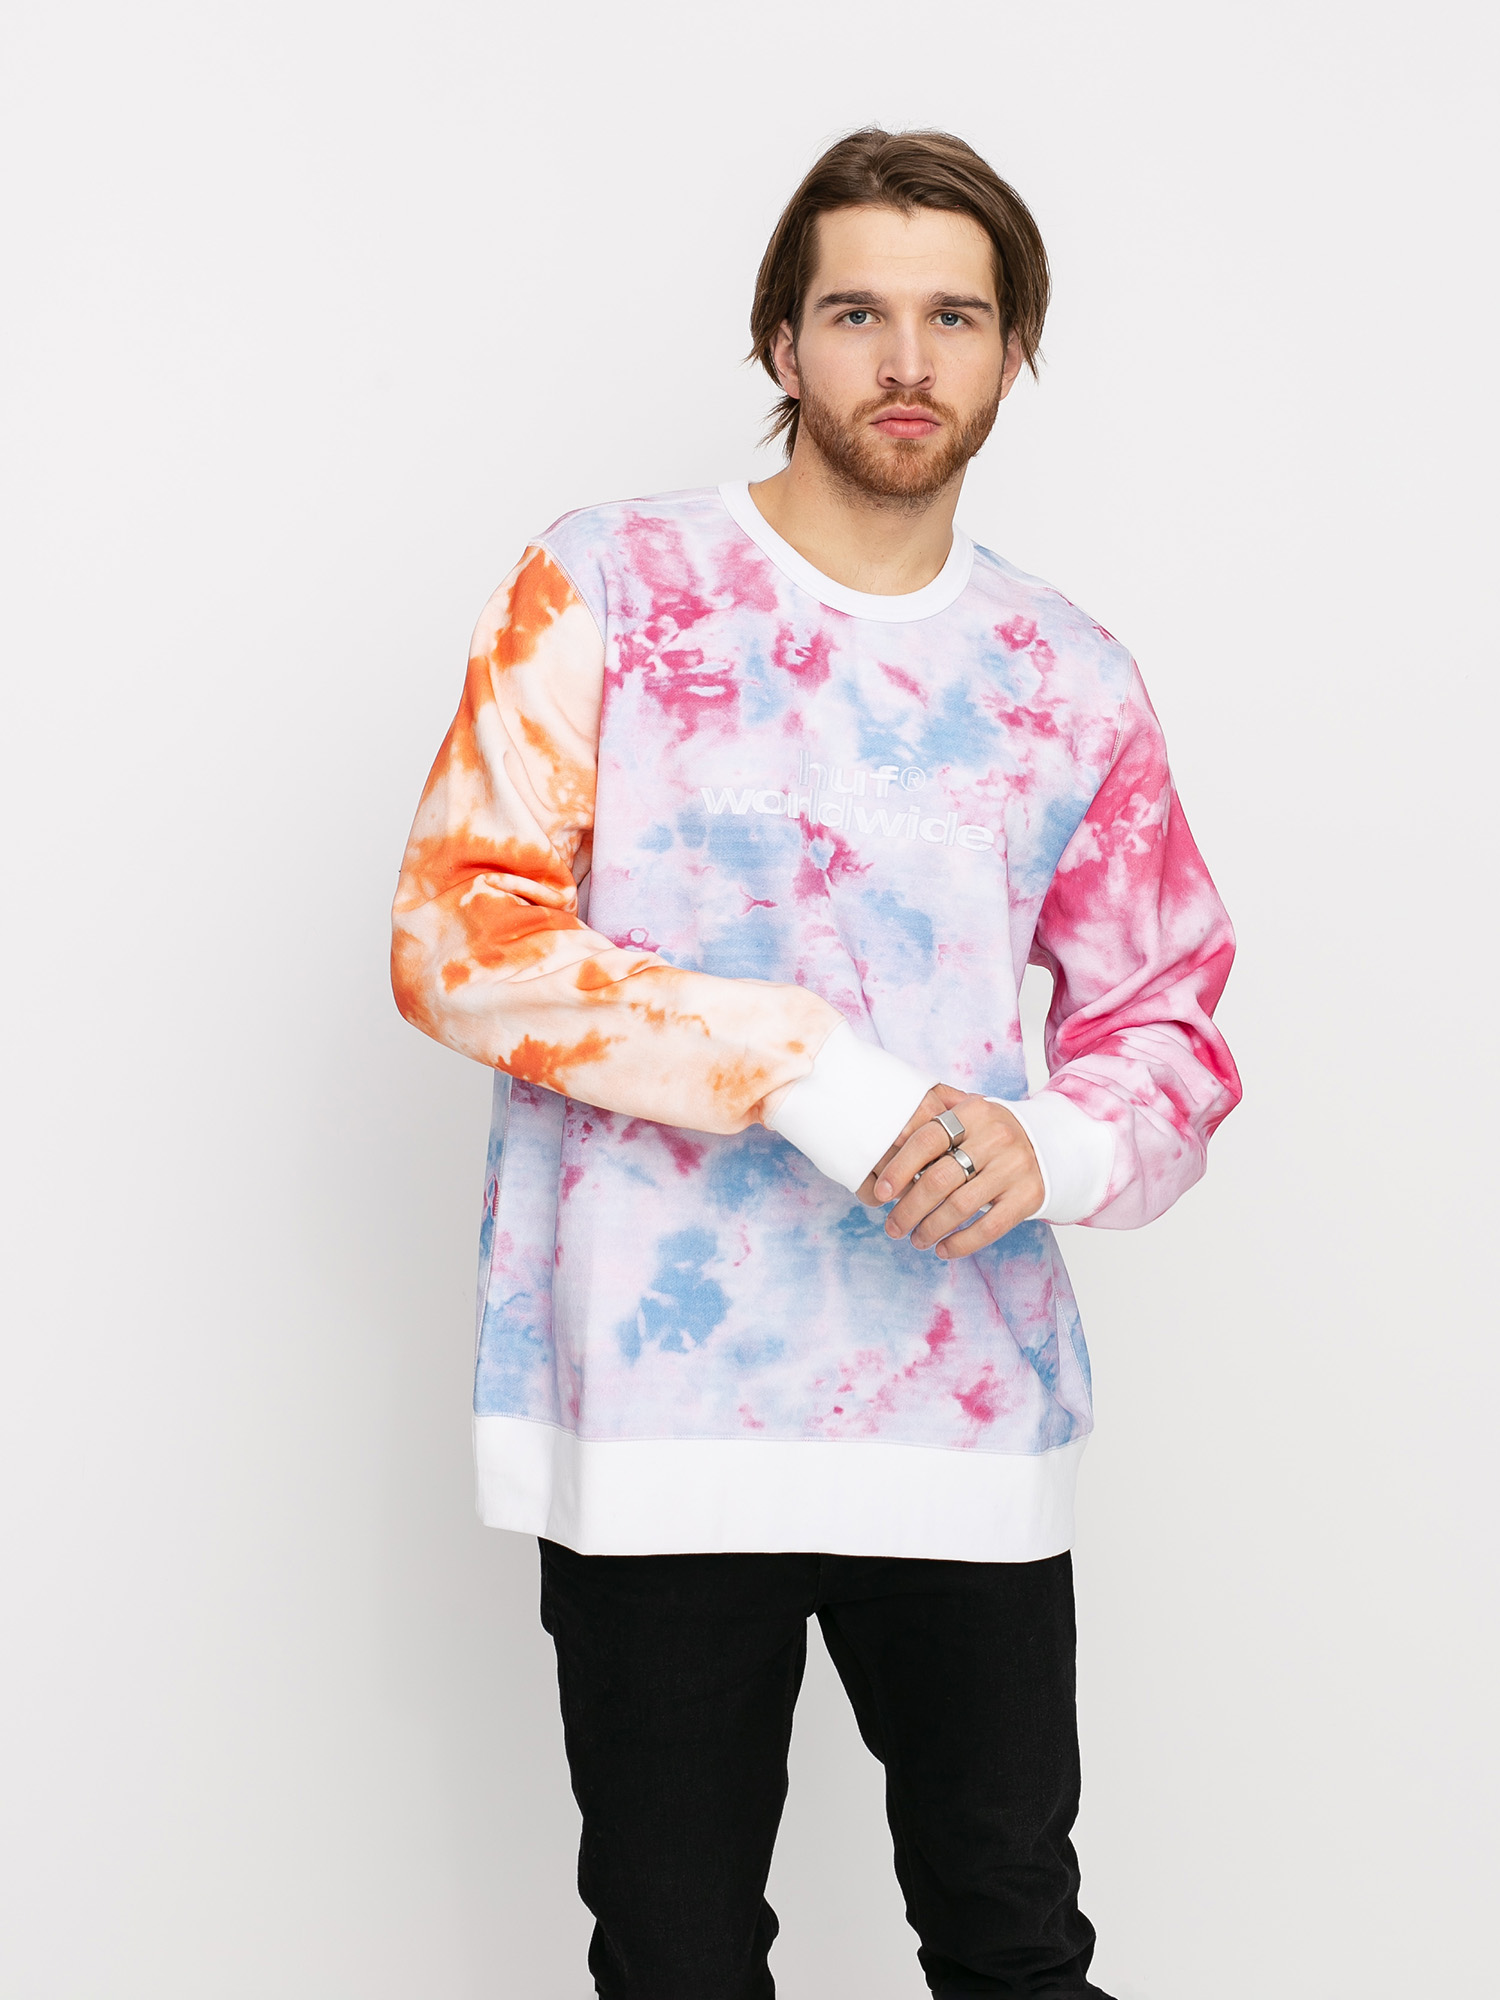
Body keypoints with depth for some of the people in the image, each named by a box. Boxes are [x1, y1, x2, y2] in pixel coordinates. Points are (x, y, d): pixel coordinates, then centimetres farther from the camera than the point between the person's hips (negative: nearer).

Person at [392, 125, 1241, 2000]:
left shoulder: (1072, 681, 10)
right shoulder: (607, 589, 1)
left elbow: (1167, 1021, 13)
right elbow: (457, 933, -8)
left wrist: (1048, 1146, -11)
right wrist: (805, 1069, -18)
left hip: (969, 1413, 3)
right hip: (659, 1409, -2)